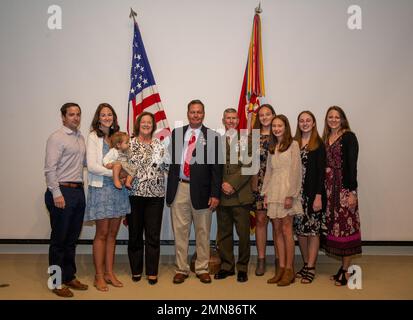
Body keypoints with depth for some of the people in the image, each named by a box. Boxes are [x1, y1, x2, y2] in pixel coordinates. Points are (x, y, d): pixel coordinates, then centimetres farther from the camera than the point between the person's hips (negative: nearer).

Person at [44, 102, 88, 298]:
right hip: (62, 192, -7)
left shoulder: (81, 138, 15)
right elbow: (50, 169, -13)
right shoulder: (56, 138, -7)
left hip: (78, 191, 7)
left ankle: (70, 277, 28)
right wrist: (56, 194, -18)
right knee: (59, 239, 3)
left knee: (72, 238, 15)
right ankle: (57, 283, 16)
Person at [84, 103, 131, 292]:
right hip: (101, 188, -5)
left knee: (113, 233, 10)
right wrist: (114, 173, -15)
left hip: (118, 189, 5)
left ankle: (109, 273, 20)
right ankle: (99, 276, 14)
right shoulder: (93, 137, -3)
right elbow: (92, 166, -12)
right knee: (102, 233, 1)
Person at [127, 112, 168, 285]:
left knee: (153, 235, 4)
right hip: (134, 194, 0)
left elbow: (166, 166, 11)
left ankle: (152, 272, 16)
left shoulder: (159, 144, 9)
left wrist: (161, 162, -7)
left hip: (155, 194, 1)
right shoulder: (130, 144, 4)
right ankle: (136, 270, 25)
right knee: (135, 234, 9)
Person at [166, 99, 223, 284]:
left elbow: (216, 168, -3)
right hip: (179, 188, 2)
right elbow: (171, 159, 8)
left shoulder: (212, 137, 0)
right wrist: (169, 188, 1)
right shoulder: (176, 133, 9)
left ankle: (202, 269, 25)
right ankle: (181, 269, 24)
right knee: (180, 231, 8)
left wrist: (215, 194, -9)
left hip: (201, 190, -2)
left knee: (203, 232, 10)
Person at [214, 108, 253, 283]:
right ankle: (226, 266, 23)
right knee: (224, 233, 10)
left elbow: (247, 166, -5)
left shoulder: (246, 140, 3)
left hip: (240, 194, -2)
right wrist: (221, 184, -8)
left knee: (243, 233, 3)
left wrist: (232, 185, -13)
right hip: (222, 194, 2)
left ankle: (242, 267, 18)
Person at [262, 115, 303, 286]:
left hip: (286, 191, -5)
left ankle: (289, 269, 6)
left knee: (286, 230, -4)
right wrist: (265, 193, 8)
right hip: (273, 192, 6)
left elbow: (295, 170, -8)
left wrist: (290, 195, -14)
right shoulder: (271, 148, 17)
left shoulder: (293, 145, -1)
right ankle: (281, 268, 12)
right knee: (277, 230, 5)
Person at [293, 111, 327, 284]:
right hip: (297, 193, 4)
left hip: (313, 193, -4)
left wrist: (319, 196, -13)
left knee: (312, 230, 1)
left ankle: (311, 268, 8)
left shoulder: (319, 144, -1)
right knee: (300, 229, 9)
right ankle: (306, 264, 21)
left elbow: (321, 171, -6)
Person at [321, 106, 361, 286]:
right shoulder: (325, 139, 14)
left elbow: (352, 164, -10)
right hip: (329, 187, 6)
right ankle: (343, 267, 19)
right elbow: (323, 165, 12)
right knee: (334, 225, 7)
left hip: (344, 187, -6)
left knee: (345, 226, -3)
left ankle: (346, 271, 8)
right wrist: (321, 191, 9)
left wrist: (352, 191, -16)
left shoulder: (348, 137, -4)